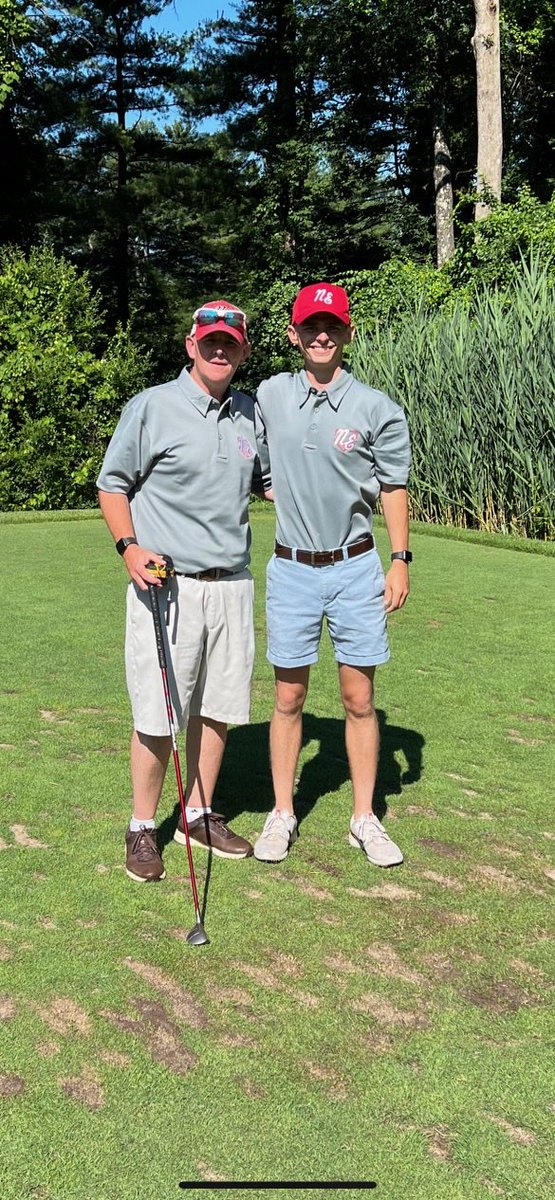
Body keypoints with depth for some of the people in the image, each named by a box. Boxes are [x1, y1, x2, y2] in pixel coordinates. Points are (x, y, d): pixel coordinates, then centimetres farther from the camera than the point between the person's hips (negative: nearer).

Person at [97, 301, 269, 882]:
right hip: (165, 585, -5)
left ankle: (199, 814, 27)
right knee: (157, 714, -2)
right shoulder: (151, 407, -3)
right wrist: (128, 546, -13)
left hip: (232, 585, 5)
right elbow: (112, 483, 2)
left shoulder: (251, 411, 11)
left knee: (216, 708, 11)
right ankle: (142, 828, 14)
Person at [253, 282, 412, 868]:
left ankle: (364, 818, 17)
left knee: (359, 697, 4)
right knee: (288, 696, 6)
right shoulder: (269, 396, 3)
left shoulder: (376, 408, -3)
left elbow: (392, 487, 2)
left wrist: (400, 560, -2)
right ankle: (282, 814, 20)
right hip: (291, 569, 1)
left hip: (356, 568, -1)